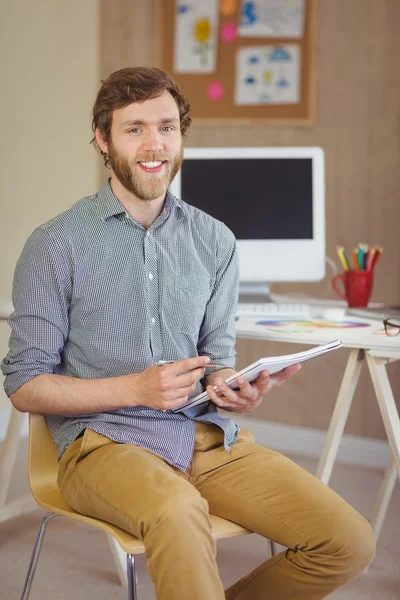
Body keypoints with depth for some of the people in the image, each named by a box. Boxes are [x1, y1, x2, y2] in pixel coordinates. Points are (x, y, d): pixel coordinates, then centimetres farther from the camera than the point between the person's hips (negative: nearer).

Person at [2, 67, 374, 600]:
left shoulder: (214, 241, 12)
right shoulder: (56, 245, -1)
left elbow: (218, 355, 15)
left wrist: (232, 387, -10)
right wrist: (136, 387, -16)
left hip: (209, 436, 5)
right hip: (106, 441, -5)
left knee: (349, 542, -12)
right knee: (178, 512, -40)